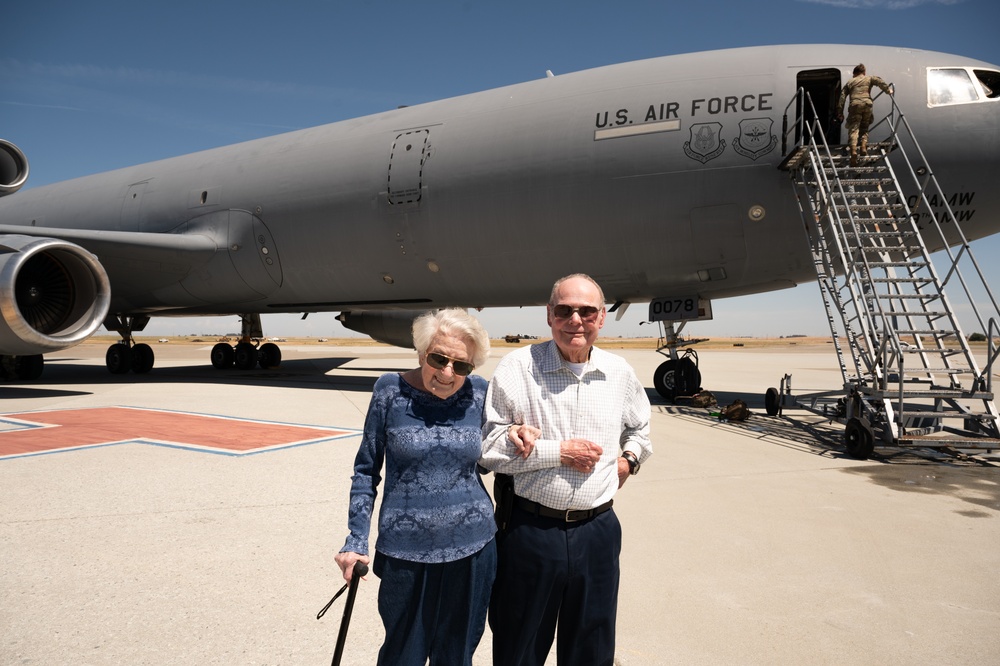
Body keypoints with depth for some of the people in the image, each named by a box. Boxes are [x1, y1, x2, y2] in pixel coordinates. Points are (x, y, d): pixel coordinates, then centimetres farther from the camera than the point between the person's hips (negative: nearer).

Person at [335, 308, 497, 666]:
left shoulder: (479, 393, -3)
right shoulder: (390, 390, -8)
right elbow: (366, 470, -1)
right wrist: (356, 541, -5)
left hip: (472, 548, 2)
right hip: (406, 552, -2)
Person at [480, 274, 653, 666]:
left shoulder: (620, 373, 5)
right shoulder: (518, 367, -9)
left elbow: (639, 427, 25)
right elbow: (488, 448, -13)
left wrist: (630, 459, 6)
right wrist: (559, 452, -16)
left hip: (597, 530, 4)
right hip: (529, 529, -3)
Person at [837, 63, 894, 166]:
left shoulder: (849, 83, 23)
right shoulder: (869, 78, 21)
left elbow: (842, 97, 16)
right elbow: (879, 81, -1)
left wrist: (840, 113, 15)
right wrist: (888, 89, 0)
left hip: (855, 105, -1)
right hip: (867, 104, 1)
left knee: (853, 129, -8)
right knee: (864, 128, 17)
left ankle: (853, 150, -29)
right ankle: (864, 147, -3)